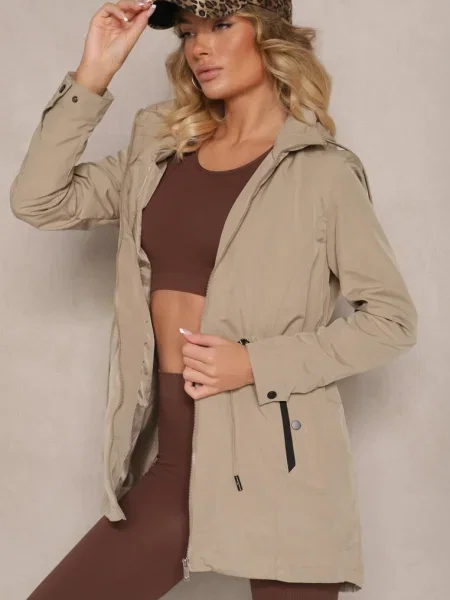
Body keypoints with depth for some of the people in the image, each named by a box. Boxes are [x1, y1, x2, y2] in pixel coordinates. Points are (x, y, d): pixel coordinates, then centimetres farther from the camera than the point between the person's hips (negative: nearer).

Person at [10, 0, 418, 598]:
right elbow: (38, 201, 4)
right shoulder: (158, 153, 11)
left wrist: (259, 363, -13)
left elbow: (392, 317, -3)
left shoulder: (322, 170, -5)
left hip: (274, 461, -4)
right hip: (172, 459, 5)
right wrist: (91, 77, -2)